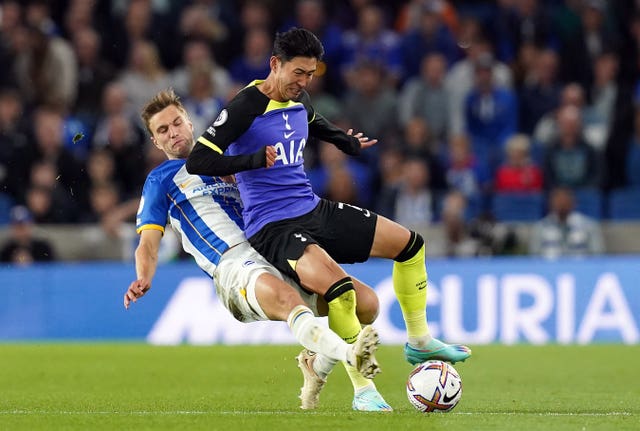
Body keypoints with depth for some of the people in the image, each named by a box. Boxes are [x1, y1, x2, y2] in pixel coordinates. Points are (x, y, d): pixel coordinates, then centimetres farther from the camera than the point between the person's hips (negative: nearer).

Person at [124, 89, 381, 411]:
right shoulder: (160, 180, 18)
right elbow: (148, 243, 9)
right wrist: (143, 279, -15)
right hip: (233, 264, -6)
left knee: (364, 300, -10)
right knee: (286, 299, -40)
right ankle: (351, 355, -63)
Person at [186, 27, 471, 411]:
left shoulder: (299, 99, 9)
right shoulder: (245, 107, -16)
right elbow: (197, 162, -22)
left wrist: (347, 142, 29)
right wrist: (255, 160, -28)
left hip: (314, 211, 9)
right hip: (272, 229, -9)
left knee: (410, 244, 8)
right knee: (340, 287, -33)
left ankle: (420, 342, 24)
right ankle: (364, 390, -20)